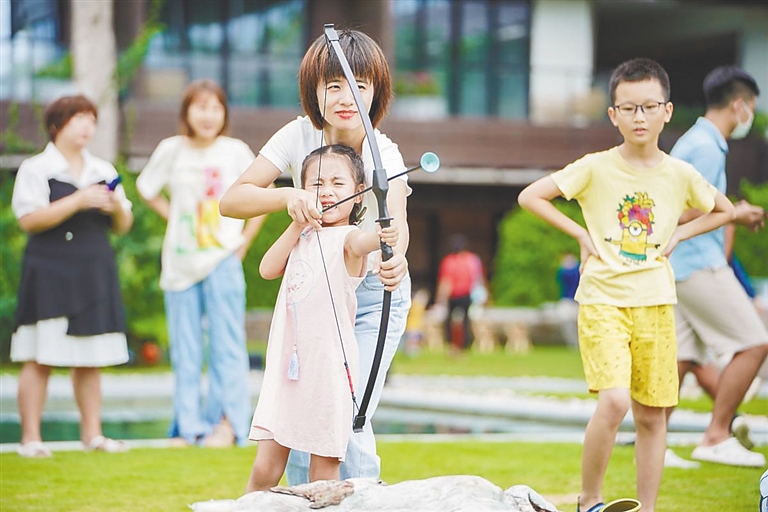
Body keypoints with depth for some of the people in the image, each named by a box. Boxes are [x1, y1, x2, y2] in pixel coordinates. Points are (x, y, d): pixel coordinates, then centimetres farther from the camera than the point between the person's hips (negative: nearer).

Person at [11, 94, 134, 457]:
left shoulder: (103, 171, 15)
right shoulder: (36, 169, -1)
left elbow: (123, 227, 18)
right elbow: (29, 219, -13)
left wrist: (117, 208, -5)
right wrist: (78, 201, -18)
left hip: (95, 275, 5)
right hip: (49, 274, -5)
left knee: (90, 359, 7)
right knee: (40, 359, -6)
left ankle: (92, 434, 13)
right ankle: (30, 437, -2)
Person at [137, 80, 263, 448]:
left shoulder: (236, 152, -2)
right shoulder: (172, 150, 2)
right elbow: (147, 190, 17)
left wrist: (243, 242, 3)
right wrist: (173, 218, 5)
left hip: (222, 261, -2)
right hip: (180, 262, 2)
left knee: (226, 344, -5)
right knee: (184, 348, 5)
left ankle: (228, 423, 0)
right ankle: (188, 427, 11)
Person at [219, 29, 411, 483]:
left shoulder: (385, 155, -23)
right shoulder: (300, 136, -16)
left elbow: (396, 221, -43)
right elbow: (232, 199, -23)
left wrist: (395, 258, -66)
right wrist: (287, 196, -43)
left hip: (374, 293, -2)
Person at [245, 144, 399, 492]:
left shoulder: (346, 237, -5)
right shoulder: (303, 237, 17)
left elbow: (357, 242, -29)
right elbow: (268, 269, 5)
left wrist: (378, 239, -53)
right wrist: (297, 225, -1)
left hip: (328, 364, -5)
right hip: (285, 363, 5)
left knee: (323, 475, 0)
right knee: (265, 468, 5)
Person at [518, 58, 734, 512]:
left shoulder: (680, 175, 2)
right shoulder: (595, 169, -5)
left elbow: (725, 211, 19)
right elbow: (530, 196, -1)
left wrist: (677, 235, 6)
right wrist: (581, 234, -5)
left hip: (656, 305, 3)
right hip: (603, 300, -3)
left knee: (652, 415, 6)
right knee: (614, 401, -19)